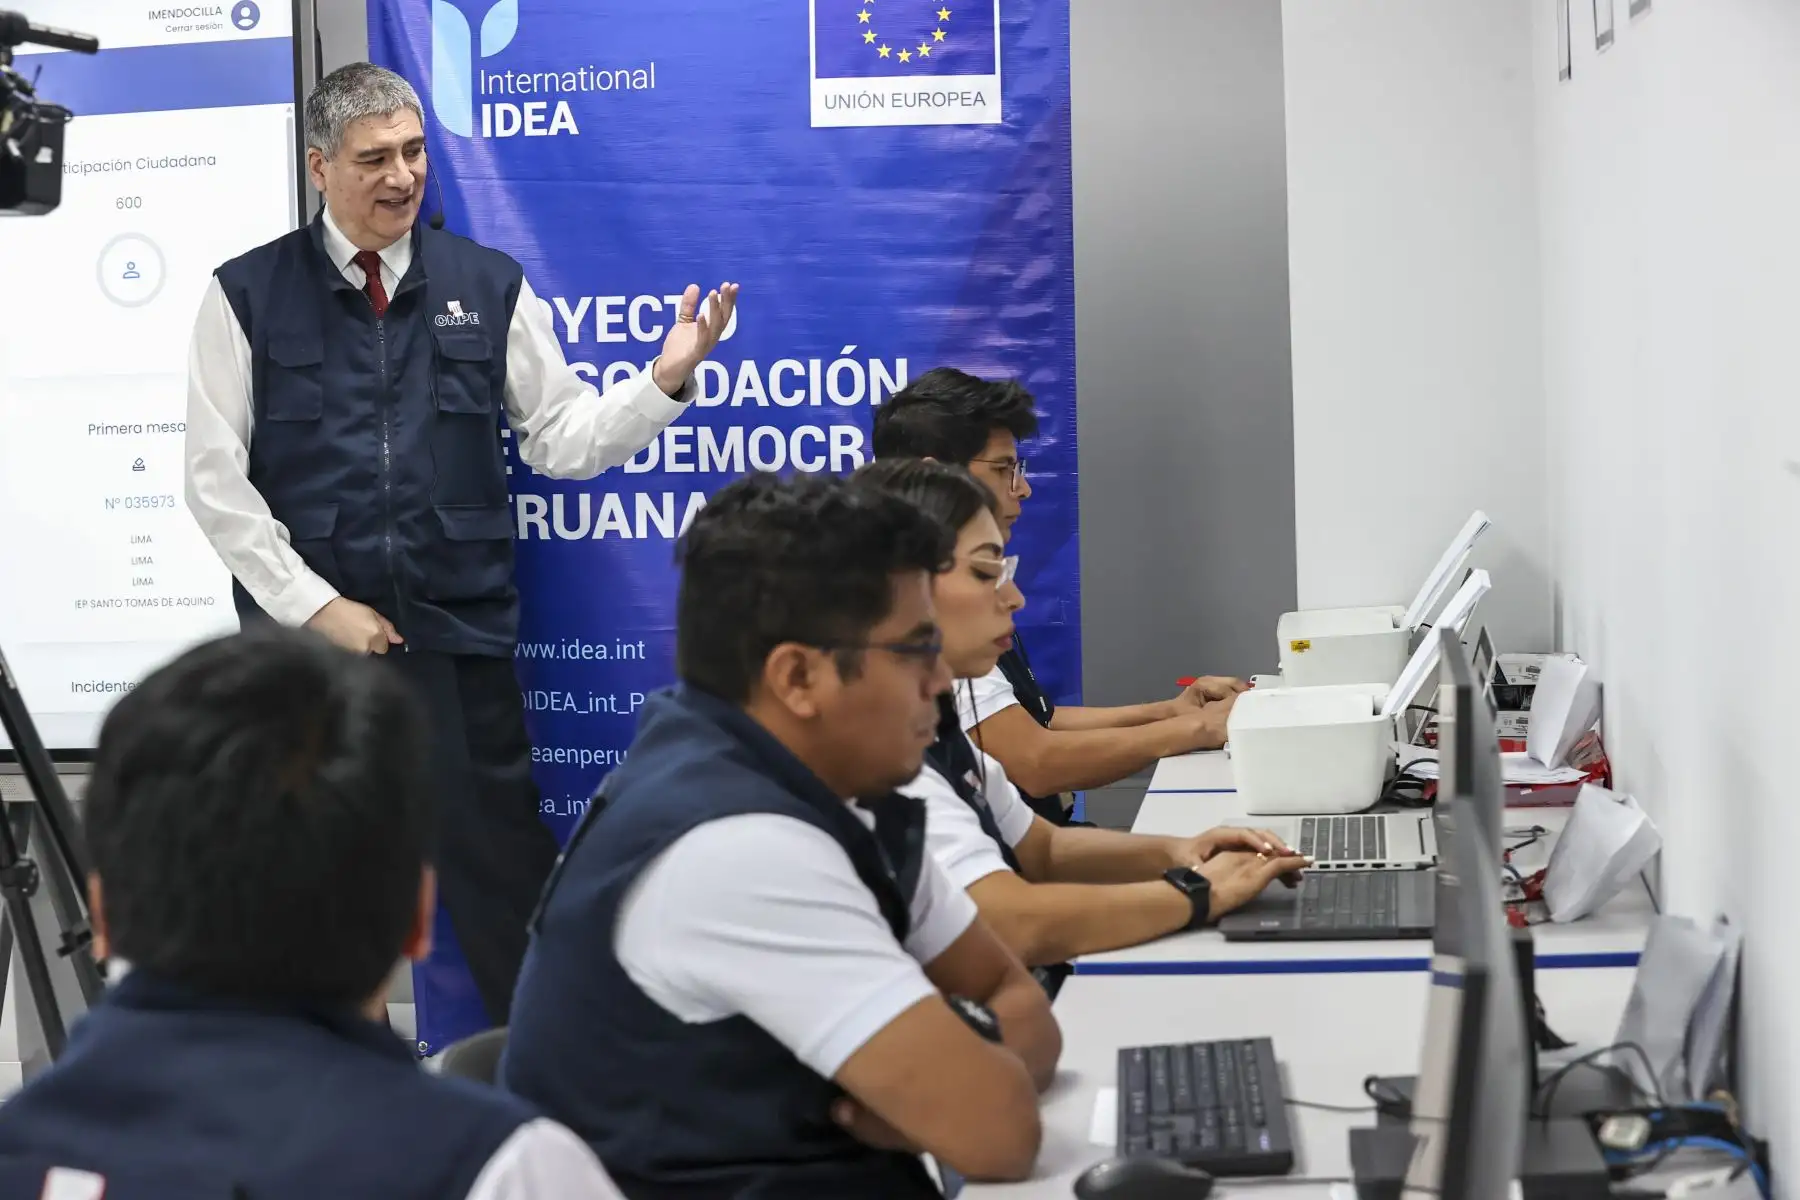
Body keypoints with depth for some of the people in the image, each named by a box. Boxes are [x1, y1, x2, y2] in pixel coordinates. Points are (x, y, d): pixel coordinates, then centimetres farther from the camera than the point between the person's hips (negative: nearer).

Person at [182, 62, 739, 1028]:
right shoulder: (248, 295, 1)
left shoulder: (489, 287, 7)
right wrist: (319, 606, -8)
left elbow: (562, 436, 4)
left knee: (505, 870, 2)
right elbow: (217, 478, -1)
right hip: (304, 632, 0)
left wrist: (665, 380, -14)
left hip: (459, 629, 1)